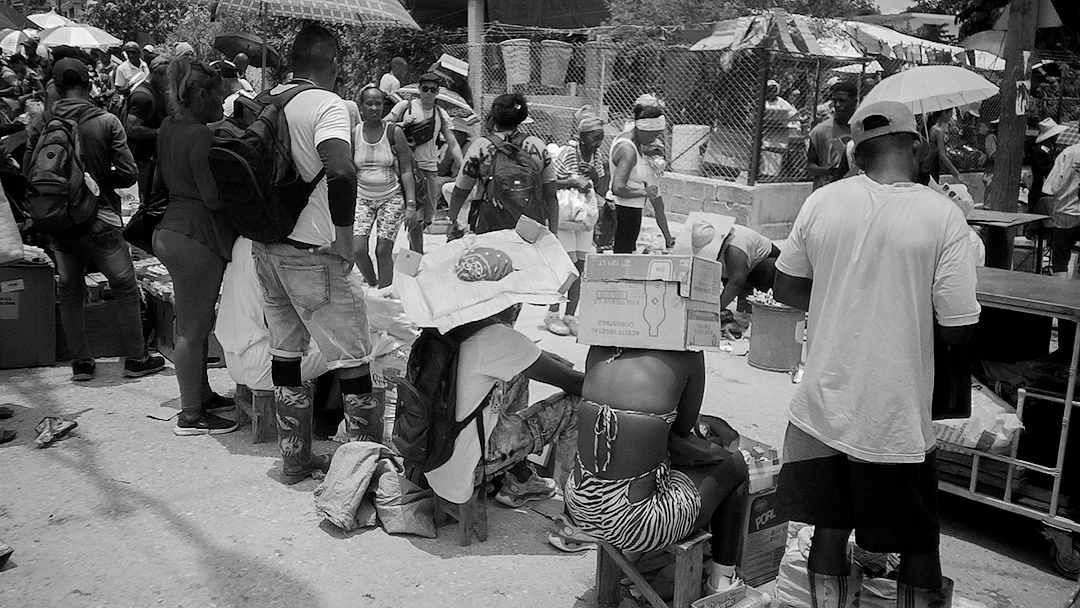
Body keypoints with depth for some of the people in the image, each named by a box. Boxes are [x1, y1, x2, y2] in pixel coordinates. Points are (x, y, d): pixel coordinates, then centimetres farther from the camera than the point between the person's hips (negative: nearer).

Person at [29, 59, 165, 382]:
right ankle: (136, 358, 15)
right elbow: (128, 173, -12)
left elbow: (28, 172, -2)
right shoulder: (107, 122, -11)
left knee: (69, 292, 15)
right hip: (99, 221, -3)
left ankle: (80, 362, 20)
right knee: (126, 288, 11)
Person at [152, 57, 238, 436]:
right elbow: (214, 197, -23)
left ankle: (202, 395, 32)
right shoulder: (201, 136, -19)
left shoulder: (168, 129, 9)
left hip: (172, 230, 10)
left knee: (195, 322, 19)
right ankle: (190, 415, 8)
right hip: (197, 237, -10)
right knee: (193, 327, -1)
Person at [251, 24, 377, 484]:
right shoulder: (327, 105, -14)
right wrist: (344, 237, -20)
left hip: (266, 247, 8)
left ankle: (295, 458, 24)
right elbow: (341, 172, -31)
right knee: (351, 359, 1)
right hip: (312, 252, -7)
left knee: (285, 352, 15)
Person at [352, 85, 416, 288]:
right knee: (358, 250, -10)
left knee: (383, 251, -5)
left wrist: (411, 204, -12)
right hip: (362, 198, 2)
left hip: (391, 198, -2)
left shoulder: (393, 132, -4)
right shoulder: (354, 133, 1)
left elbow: (406, 170, -4)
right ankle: (372, 284, 15)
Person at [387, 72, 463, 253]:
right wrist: (402, 125, -12)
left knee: (428, 215, 11)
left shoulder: (441, 114, 13)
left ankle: (413, 249, 29)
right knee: (416, 216, -13)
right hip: (408, 167, -5)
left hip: (431, 169, 5)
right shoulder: (405, 106, 2)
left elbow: (452, 144, 12)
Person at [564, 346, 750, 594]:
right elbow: (684, 427, -2)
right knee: (735, 464, 20)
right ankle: (722, 580, 35)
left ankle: (627, 554, 39)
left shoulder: (598, 349, -2)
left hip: (579, 509, 5)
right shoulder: (686, 354, -16)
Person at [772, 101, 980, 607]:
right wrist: (915, 310, 7)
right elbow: (956, 331, -12)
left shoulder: (822, 202, -4)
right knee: (919, 546, 17)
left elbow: (785, 289, 8)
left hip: (825, 409, 3)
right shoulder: (941, 215, -12)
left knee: (830, 530, 17)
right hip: (897, 422, -3)